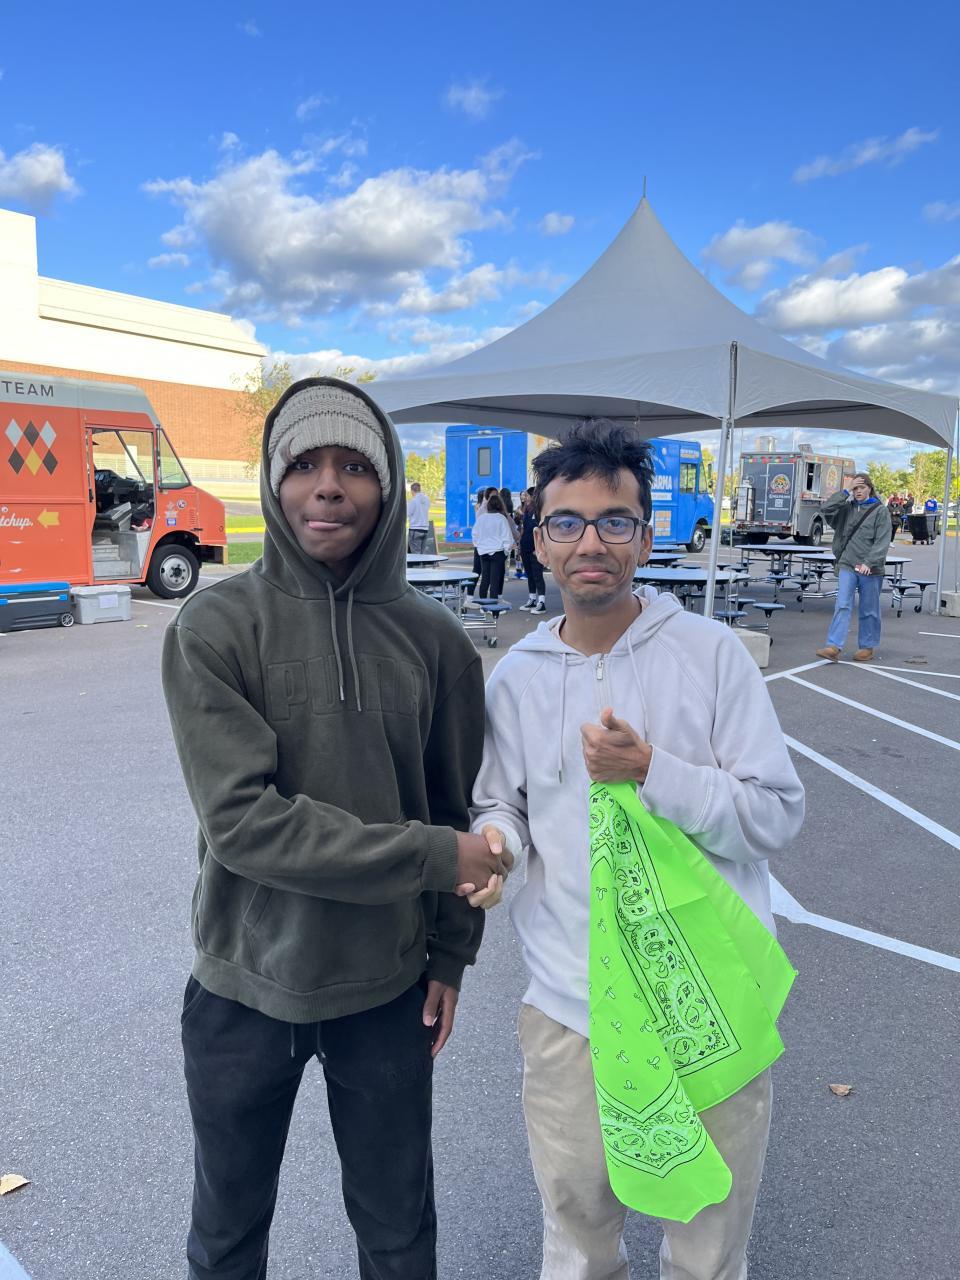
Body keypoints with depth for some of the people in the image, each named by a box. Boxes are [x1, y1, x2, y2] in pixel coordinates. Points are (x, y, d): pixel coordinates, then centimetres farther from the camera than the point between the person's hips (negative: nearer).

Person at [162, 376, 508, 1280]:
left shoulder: (435, 640, -5)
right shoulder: (215, 627, -14)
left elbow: (462, 813, 3)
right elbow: (240, 817, -21)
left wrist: (451, 953, 5)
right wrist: (431, 856, -21)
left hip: (388, 989, 2)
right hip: (243, 988, -1)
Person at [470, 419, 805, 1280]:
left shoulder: (711, 652, -8)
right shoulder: (516, 677, -1)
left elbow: (778, 816, -9)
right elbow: (500, 807, 5)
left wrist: (653, 773, -22)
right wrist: (495, 846, -17)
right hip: (570, 1011, 2)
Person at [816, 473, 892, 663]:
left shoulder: (880, 511, -1)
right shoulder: (848, 508, 10)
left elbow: (883, 541, -8)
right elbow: (826, 508, -2)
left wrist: (869, 562, -18)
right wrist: (846, 492, -5)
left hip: (870, 569, -2)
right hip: (847, 565, 2)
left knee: (868, 610, 7)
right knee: (842, 606, -8)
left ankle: (867, 647, 19)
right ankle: (834, 647, -14)